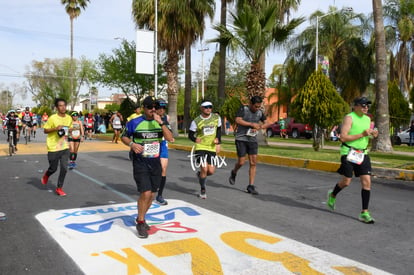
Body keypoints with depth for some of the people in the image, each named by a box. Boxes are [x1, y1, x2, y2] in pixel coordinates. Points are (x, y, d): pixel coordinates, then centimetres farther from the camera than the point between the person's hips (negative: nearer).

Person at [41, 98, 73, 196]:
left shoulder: (69, 118, 3)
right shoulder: (52, 118, -12)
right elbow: (45, 130, -7)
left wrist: (66, 134, 4)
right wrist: (56, 128, -22)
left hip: (65, 147, 4)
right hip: (53, 148, -4)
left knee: (64, 168, -3)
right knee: (53, 168, 8)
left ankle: (59, 188, 11)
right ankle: (46, 175, 43)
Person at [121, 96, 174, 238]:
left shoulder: (160, 122, 4)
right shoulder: (134, 123, -5)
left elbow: (170, 138, -9)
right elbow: (123, 137, 5)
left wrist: (161, 123, -19)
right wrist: (132, 144, -15)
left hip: (155, 163, 4)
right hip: (140, 163, -4)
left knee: (151, 195, 11)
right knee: (145, 193, -14)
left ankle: (141, 218, 34)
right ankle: (140, 223, 7)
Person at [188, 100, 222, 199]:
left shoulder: (216, 117, 2)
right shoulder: (196, 121, -7)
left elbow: (219, 130, 15)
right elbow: (190, 134, -1)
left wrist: (218, 142, 3)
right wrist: (195, 139, -22)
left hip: (212, 148, 3)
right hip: (200, 147, -3)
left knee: (211, 171, -1)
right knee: (204, 168, -15)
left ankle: (200, 174, 36)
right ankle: (202, 190, 8)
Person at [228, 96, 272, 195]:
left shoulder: (260, 112, 6)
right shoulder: (243, 109, -7)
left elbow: (267, 123, 11)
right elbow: (238, 120, -20)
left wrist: (259, 127, -10)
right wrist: (252, 124, -21)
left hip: (253, 140, 4)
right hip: (241, 139, -4)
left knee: (253, 163, -3)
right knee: (241, 162, -4)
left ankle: (251, 186, 3)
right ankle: (234, 173, 31)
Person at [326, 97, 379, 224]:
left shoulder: (367, 119, 12)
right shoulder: (349, 118, -10)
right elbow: (343, 137, -18)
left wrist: (373, 134, 4)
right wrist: (362, 134, -21)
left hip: (362, 153, 6)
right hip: (349, 153, -6)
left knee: (367, 181, -4)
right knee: (346, 182, -1)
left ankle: (364, 213, 2)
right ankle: (333, 195, 32)